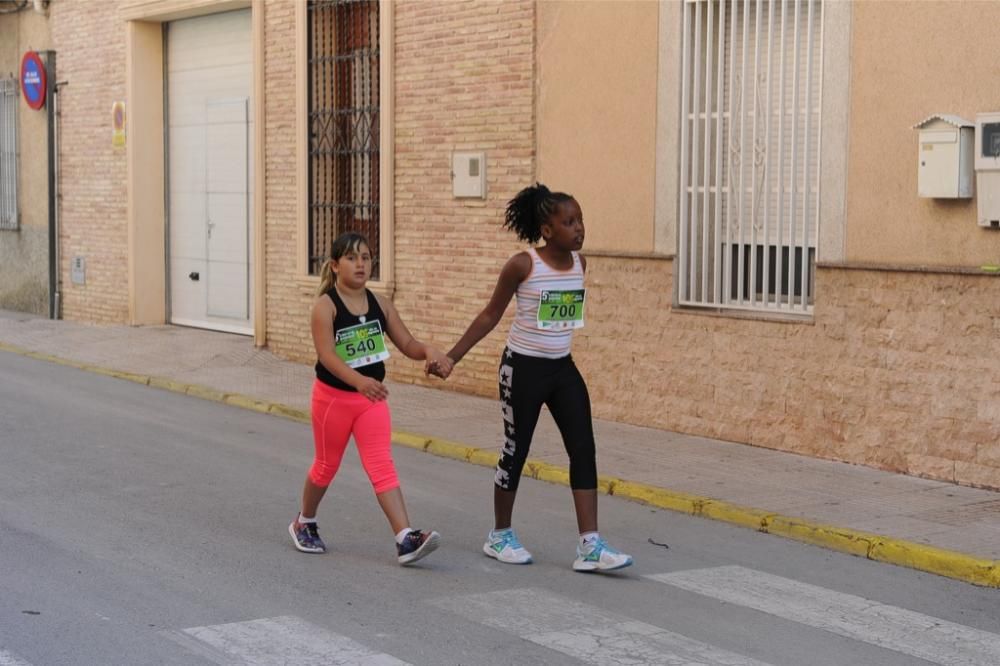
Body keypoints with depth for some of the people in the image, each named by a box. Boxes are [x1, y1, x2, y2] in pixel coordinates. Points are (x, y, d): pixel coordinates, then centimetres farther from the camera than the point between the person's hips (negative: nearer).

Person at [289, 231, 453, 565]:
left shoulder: (380, 304, 0)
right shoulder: (325, 306, -16)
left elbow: (407, 343, 3)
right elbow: (327, 355, -28)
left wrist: (428, 351, -21)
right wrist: (359, 381, -45)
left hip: (371, 398, 3)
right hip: (333, 397, -3)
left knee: (383, 468, -7)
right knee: (326, 466, 14)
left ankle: (406, 539, -18)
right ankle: (304, 524, 39)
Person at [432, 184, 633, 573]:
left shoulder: (579, 263, 0)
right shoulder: (523, 265, -16)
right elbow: (490, 316, -7)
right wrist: (451, 357, -9)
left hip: (562, 369, 5)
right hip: (523, 368, -5)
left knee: (584, 451, -3)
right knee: (516, 451, 6)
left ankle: (590, 545, -2)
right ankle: (499, 536, 24)